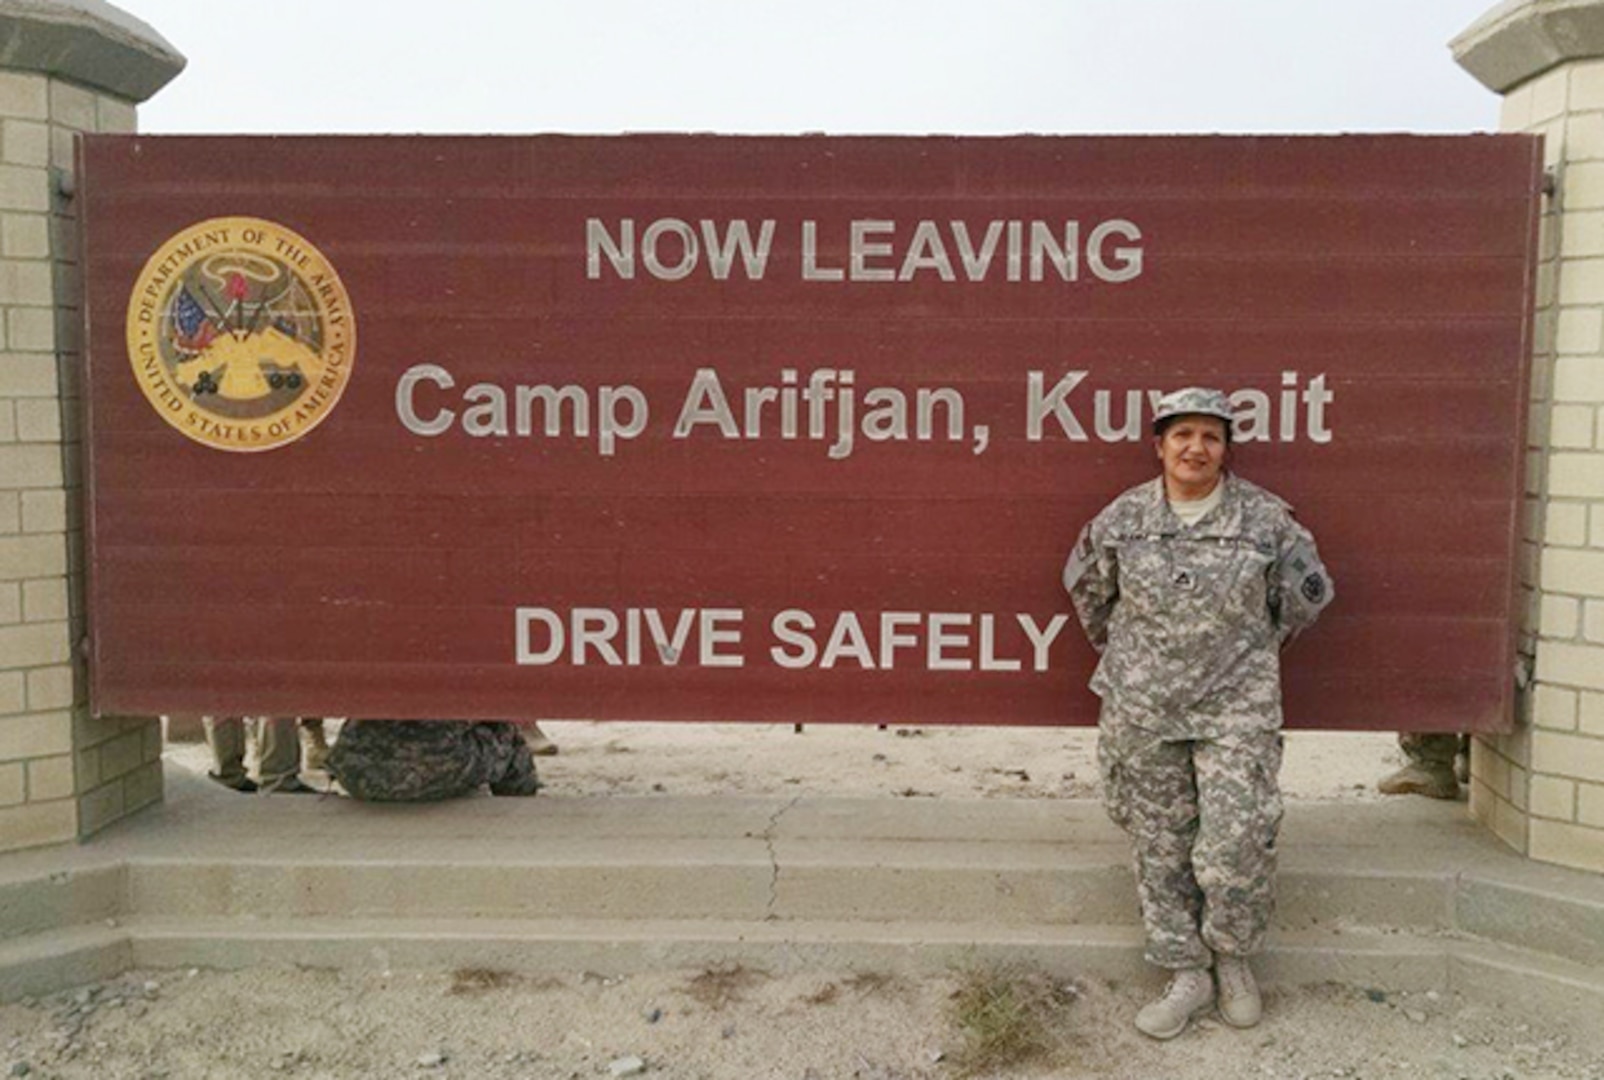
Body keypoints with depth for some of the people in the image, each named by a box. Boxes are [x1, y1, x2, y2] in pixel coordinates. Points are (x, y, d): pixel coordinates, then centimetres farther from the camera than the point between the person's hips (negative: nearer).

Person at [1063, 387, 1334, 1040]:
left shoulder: (1264, 517, -4)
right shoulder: (1122, 518, 0)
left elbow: (1307, 592, 11)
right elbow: (1086, 586, 18)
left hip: (1237, 707, -2)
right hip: (1143, 710, 2)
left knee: (1236, 846, -5)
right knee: (1160, 846, 8)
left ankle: (1233, 959, 23)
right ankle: (1187, 974, 23)